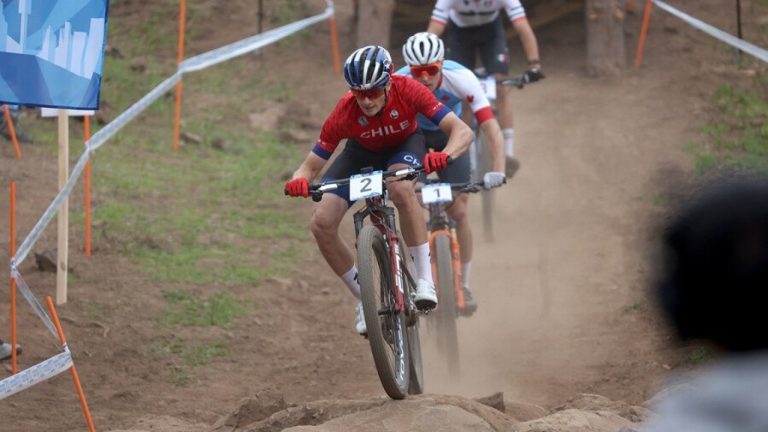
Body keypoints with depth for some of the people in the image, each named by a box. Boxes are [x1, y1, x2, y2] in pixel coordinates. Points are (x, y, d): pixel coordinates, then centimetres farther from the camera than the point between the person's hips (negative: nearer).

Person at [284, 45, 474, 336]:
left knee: (401, 189, -39)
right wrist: (299, 181, -50)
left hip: (404, 146, -2)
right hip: (362, 153, 2)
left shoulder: (407, 91, -34)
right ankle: (364, 298, 2)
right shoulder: (345, 112, -31)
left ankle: (425, 280, -29)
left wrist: (445, 155, -60)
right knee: (322, 223, -18)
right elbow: (312, 164, -26)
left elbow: (463, 131, -38)